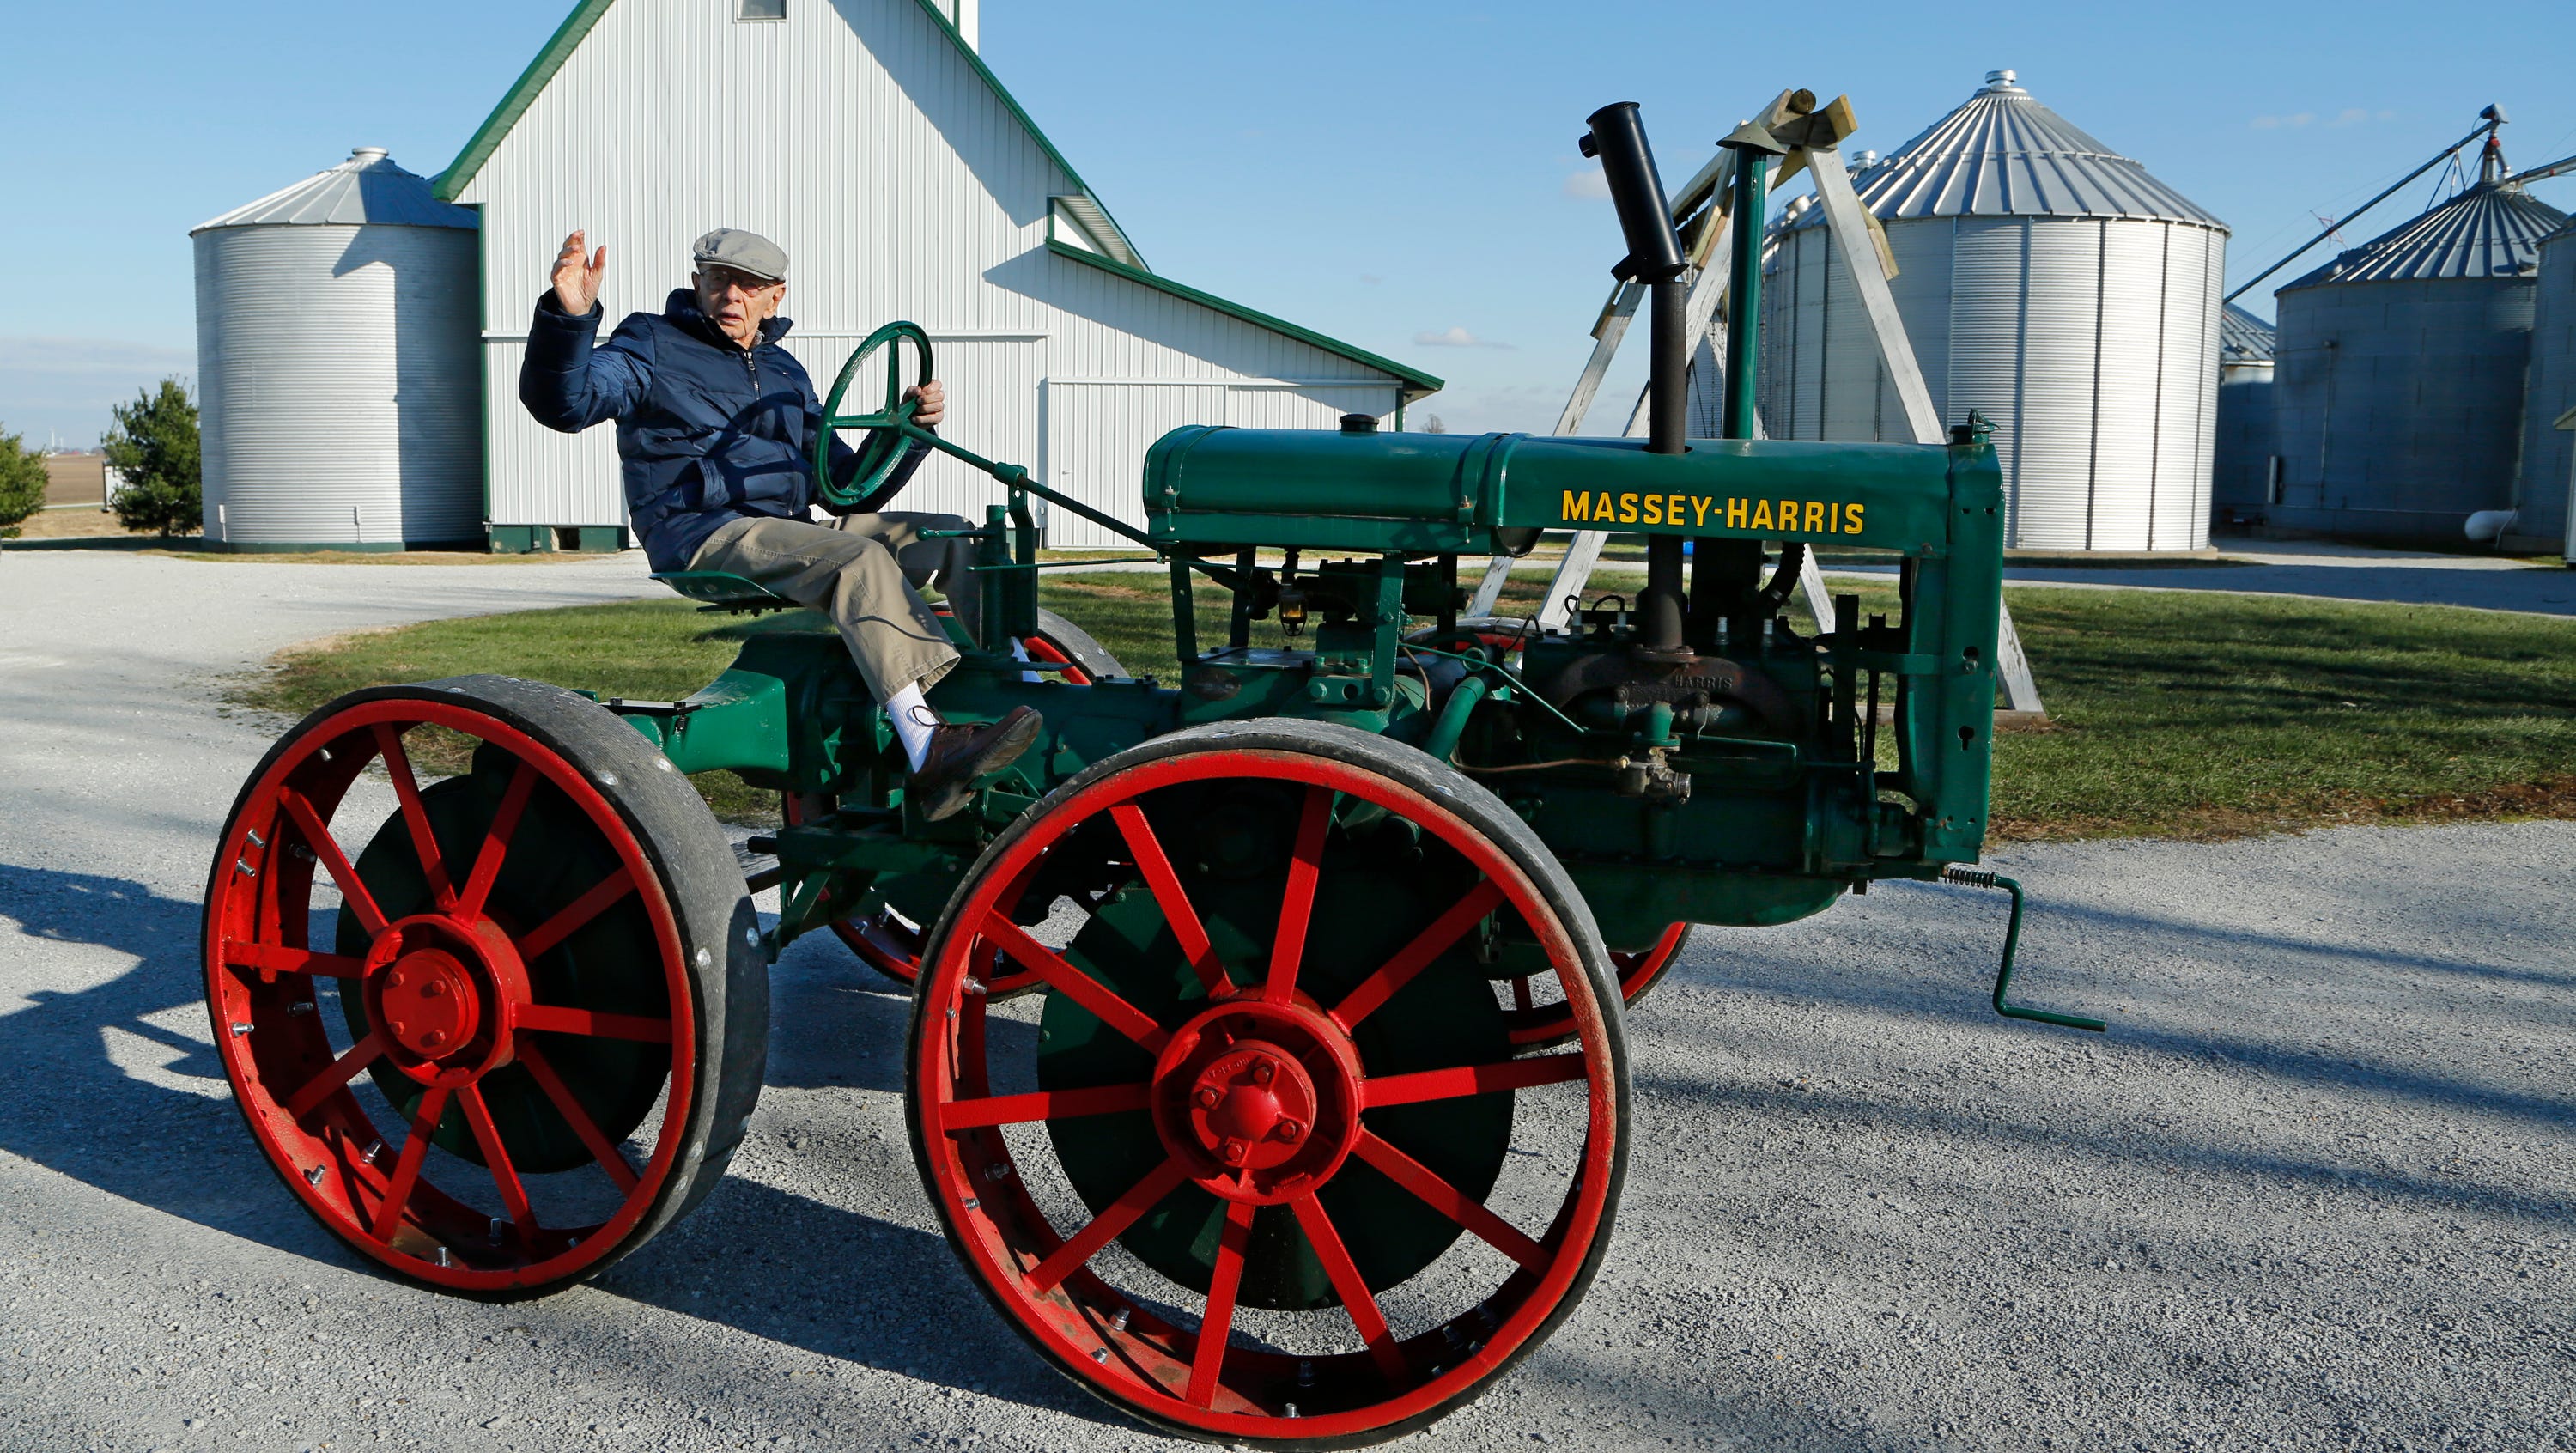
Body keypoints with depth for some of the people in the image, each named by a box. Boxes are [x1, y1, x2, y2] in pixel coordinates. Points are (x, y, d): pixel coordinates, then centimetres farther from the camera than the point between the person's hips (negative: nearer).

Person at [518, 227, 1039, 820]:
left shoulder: (785, 372, 24)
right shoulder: (653, 345, 7)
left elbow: (848, 486, 21)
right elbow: (564, 403, -13)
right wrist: (568, 316, -31)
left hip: (790, 533, 7)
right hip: (703, 536, -7)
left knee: (949, 534, -4)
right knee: (859, 557, -33)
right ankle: (930, 754, -46)